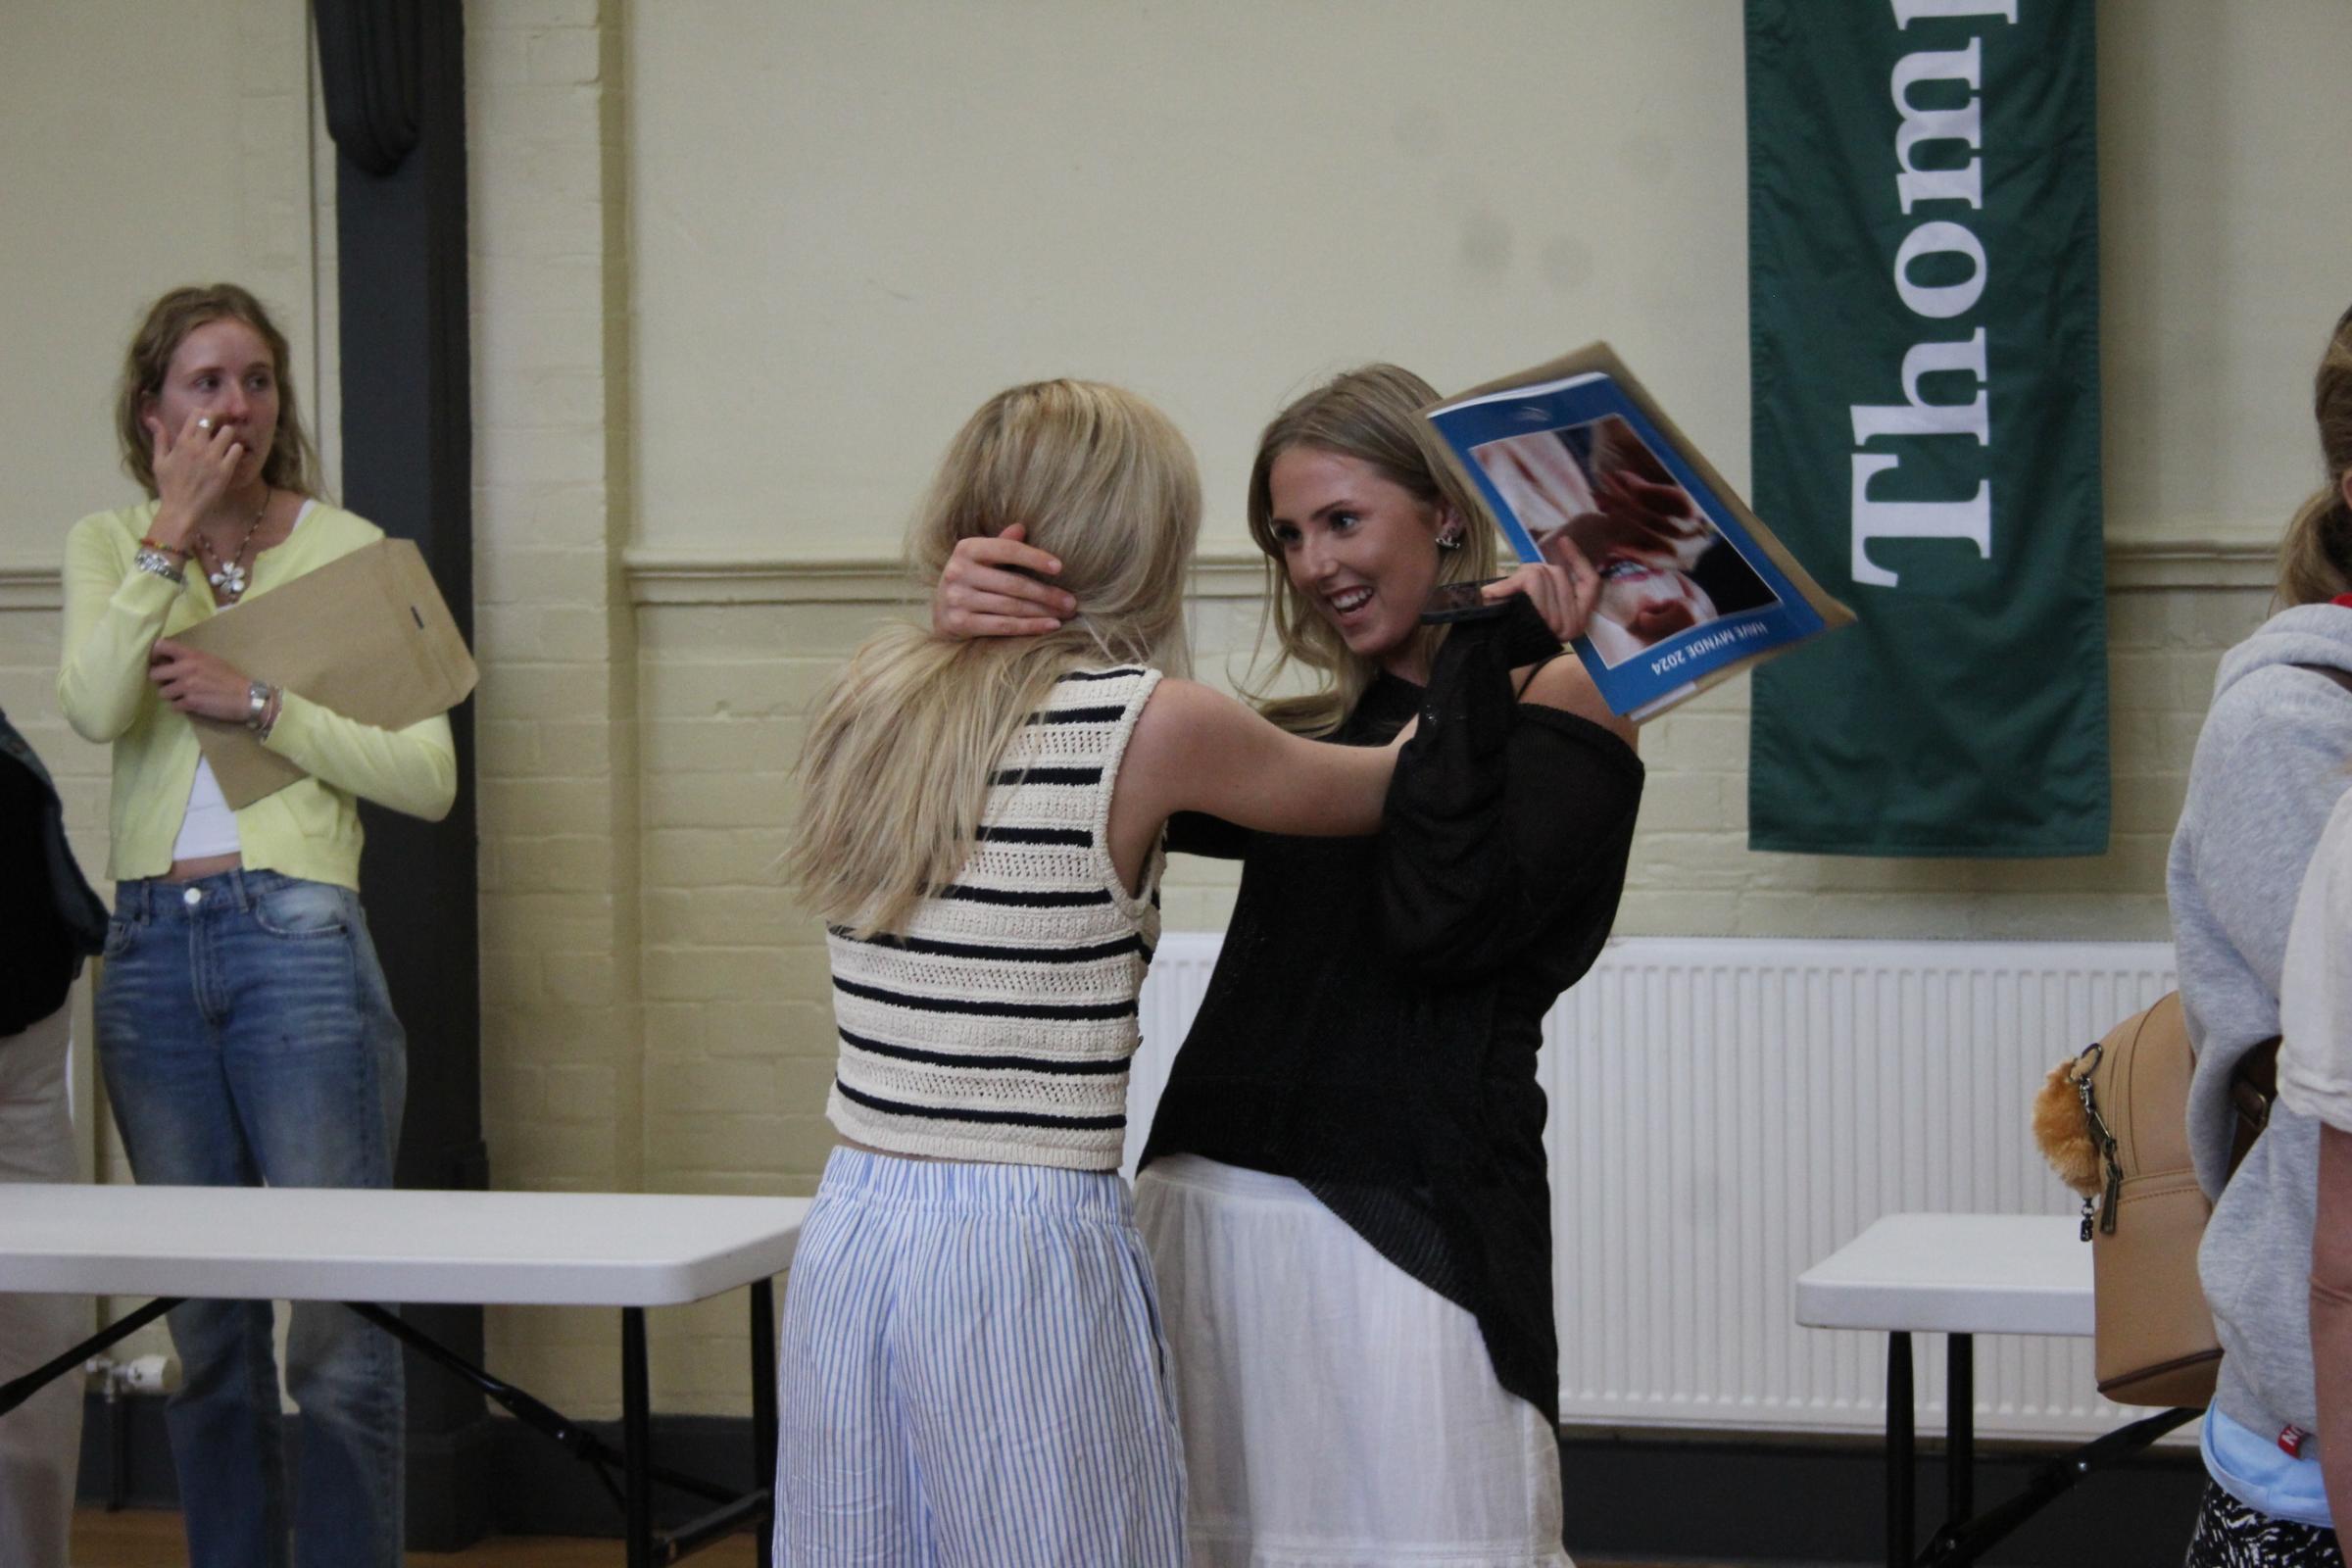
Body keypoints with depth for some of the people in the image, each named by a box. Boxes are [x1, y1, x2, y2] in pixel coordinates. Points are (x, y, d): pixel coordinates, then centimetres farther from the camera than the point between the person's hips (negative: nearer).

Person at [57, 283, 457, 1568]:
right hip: (152, 945, 3)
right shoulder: (107, 547, 11)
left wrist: (260, 702, -10)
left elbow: (428, 776, -3)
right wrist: (171, 533, -11)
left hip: (298, 939, -3)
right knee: (203, 1329, 9)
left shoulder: (348, 549, 4)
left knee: (337, 1328, -7)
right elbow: (92, 709, -10)